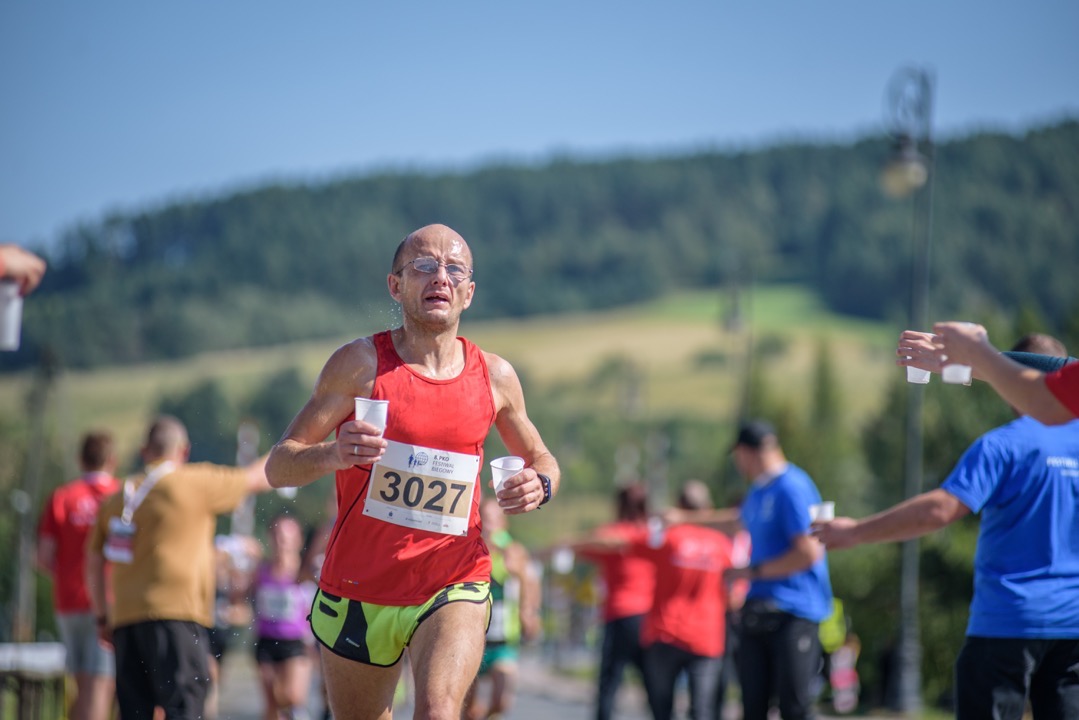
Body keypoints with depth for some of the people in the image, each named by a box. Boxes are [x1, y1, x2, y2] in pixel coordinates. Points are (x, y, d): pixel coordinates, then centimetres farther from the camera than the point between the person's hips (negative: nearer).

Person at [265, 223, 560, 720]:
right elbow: (278, 467, -7)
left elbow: (539, 456, 20)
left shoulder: (494, 377, 3)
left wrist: (539, 484, -5)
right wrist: (332, 454, -29)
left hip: (455, 587, 0)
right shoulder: (360, 363, -5)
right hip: (358, 590, 0)